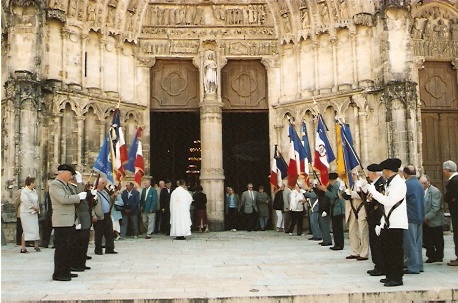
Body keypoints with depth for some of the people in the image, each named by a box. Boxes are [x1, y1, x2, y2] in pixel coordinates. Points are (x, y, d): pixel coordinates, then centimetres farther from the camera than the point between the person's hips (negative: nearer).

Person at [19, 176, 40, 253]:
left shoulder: (34, 191, 10)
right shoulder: (24, 191, -12)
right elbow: (26, 202, -23)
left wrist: (37, 208, 2)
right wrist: (35, 208, -15)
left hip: (34, 213, 7)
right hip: (26, 213, -7)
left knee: (35, 229, 8)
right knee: (26, 230, -8)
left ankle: (36, 245, 16)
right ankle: (23, 247, -4)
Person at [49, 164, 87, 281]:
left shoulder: (65, 185, 19)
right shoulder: (55, 184, -11)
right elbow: (64, 199, -22)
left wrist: (80, 197, 8)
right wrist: (79, 196, -13)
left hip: (69, 222, 10)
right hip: (61, 222, -10)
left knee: (68, 248, 13)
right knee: (61, 248, -6)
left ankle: (65, 271, 21)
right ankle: (58, 274, 0)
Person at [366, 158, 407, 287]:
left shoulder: (399, 183, -12)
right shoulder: (390, 183, 16)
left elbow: (389, 201, -23)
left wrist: (373, 191, -16)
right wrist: (382, 223, 17)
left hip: (397, 223, -10)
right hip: (388, 223, 10)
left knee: (396, 251, -4)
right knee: (386, 250, 14)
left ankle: (397, 278, 3)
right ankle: (390, 275, 23)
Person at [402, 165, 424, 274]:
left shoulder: (406, 184, -15)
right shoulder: (420, 184, 11)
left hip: (410, 217, -8)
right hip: (420, 216, 8)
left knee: (410, 243, -3)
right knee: (418, 243, 13)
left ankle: (413, 267, 0)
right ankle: (419, 265, 19)